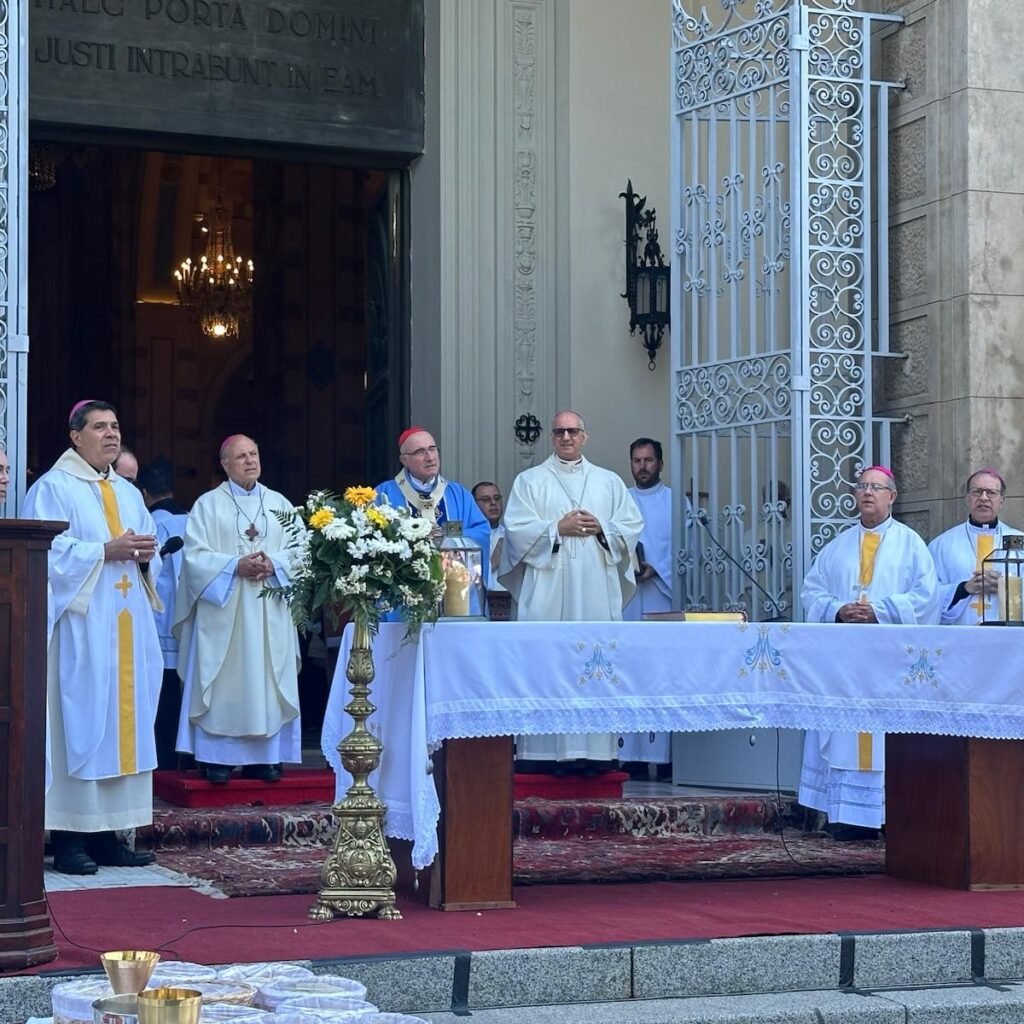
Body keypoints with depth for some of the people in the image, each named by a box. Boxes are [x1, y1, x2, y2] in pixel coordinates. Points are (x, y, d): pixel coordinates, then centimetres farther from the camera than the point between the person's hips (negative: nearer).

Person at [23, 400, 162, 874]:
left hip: (127, 625, 7)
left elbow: (149, 552, 18)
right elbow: (48, 551, -13)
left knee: (124, 721, 4)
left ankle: (106, 833, 8)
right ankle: (68, 837, -6)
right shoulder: (52, 489, -1)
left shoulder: (129, 494, 20)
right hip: (80, 624, -7)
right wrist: (105, 551, -17)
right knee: (79, 724, -9)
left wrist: (145, 555, -5)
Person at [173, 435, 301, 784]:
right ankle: (219, 757, -2)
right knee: (223, 682, -4)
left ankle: (265, 756, 5)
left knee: (267, 682, 1)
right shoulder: (208, 505, 4)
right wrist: (236, 565, -16)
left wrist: (273, 564, -12)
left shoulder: (279, 504, 13)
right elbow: (195, 554, -5)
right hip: (223, 609, -3)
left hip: (269, 611, 3)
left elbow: (298, 549, 7)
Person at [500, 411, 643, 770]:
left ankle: (594, 751, -1)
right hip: (547, 589, -2)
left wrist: (601, 528, -6)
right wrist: (558, 528, -10)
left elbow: (632, 525, 10)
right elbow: (517, 528, -1)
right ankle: (544, 751, -5)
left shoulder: (609, 481, 17)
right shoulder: (530, 481, 10)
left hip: (597, 589, 2)